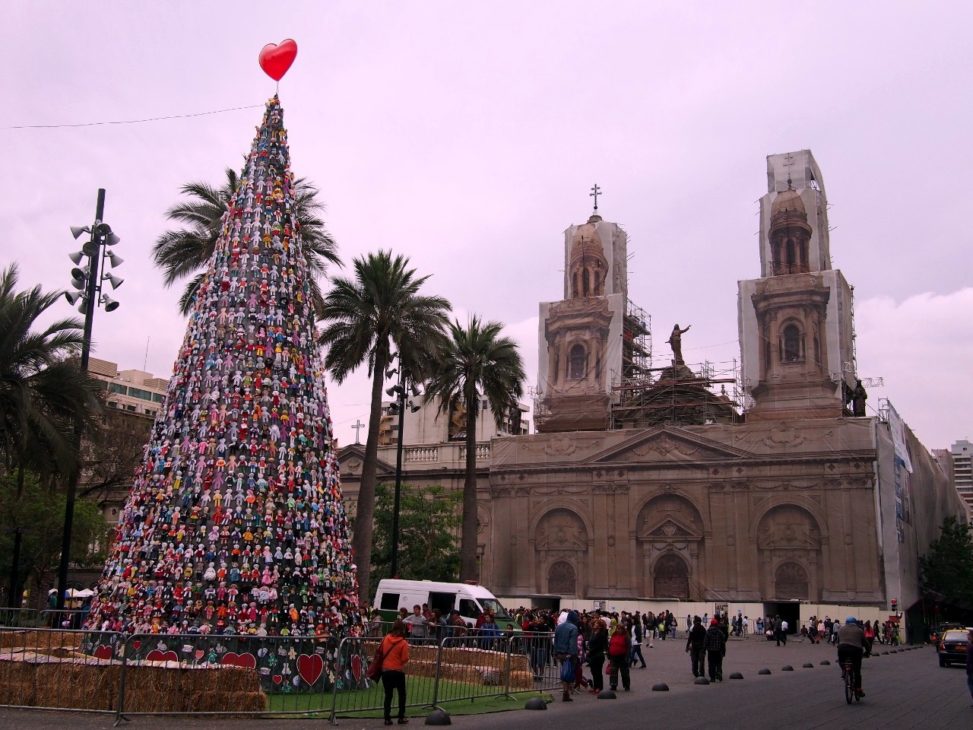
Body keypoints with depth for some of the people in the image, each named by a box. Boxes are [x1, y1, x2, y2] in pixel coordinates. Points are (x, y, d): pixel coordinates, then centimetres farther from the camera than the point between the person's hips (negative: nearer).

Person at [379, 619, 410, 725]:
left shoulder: (385, 639, -3)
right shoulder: (403, 643, -14)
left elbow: (381, 652, 9)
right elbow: (404, 660, -13)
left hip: (385, 670, 3)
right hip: (398, 671, -3)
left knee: (388, 695, 11)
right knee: (402, 694, 13)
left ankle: (387, 718, 9)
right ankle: (401, 717, 14)